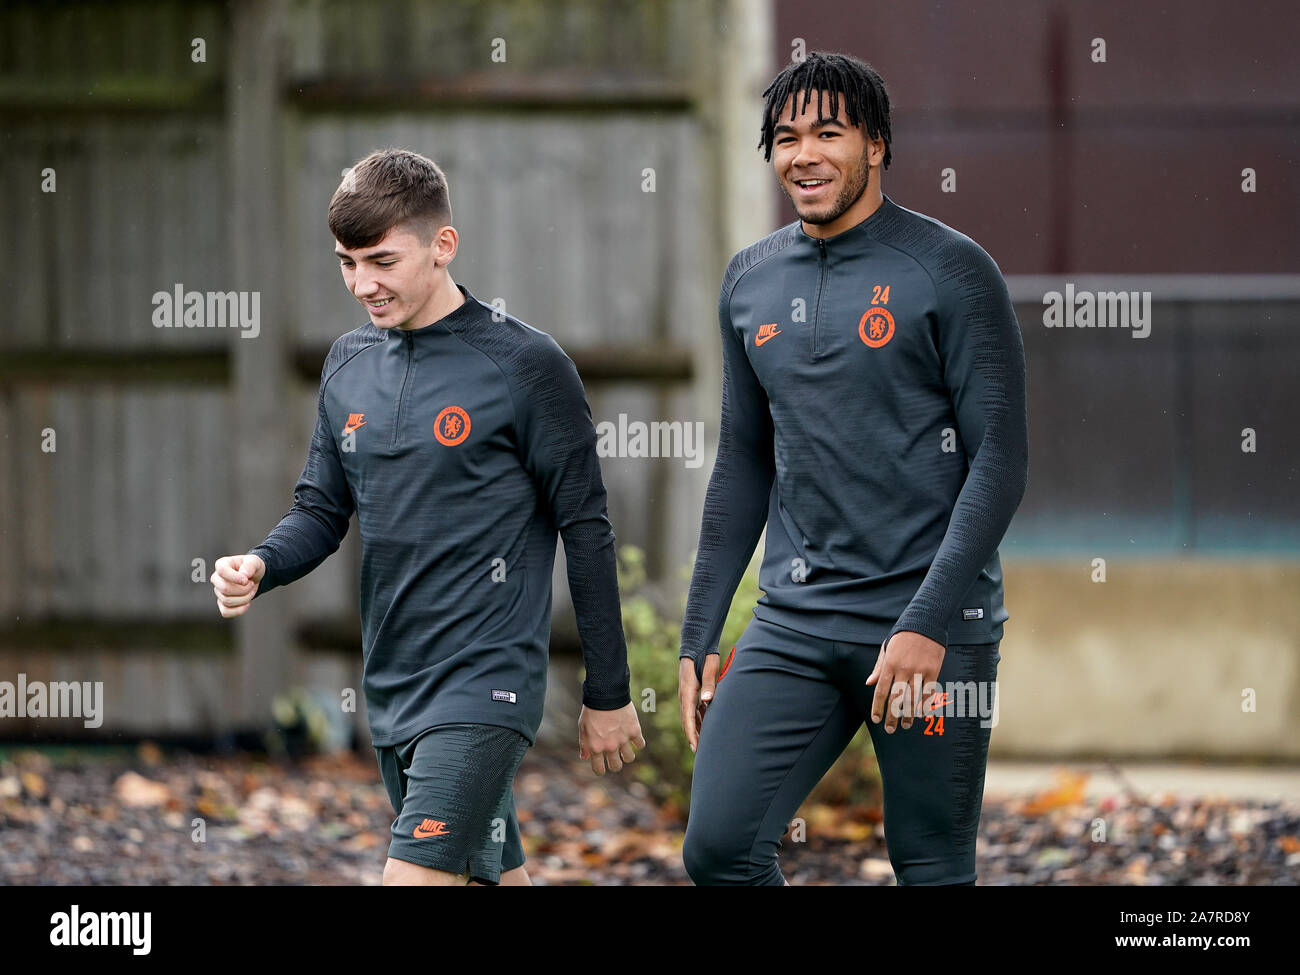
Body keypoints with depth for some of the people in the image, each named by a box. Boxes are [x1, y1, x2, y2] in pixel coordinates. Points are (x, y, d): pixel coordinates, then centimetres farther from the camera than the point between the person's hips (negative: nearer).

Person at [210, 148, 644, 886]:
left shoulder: (525, 366, -9)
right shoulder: (350, 364, 9)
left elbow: (587, 532, -5)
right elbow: (322, 510, 16)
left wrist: (608, 696, -2)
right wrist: (259, 568, -7)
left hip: (486, 686, -7)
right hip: (391, 687, 7)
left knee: (416, 875, -19)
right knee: (494, 874, 15)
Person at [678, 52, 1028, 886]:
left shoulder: (949, 271, -5)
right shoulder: (752, 282, 12)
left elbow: (1000, 460, -9)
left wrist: (928, 623, -18)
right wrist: (699, 637, 14)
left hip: (932, 623, -5)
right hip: (794, 624, 5)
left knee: (933, 867, 0)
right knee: (719, 846, -8)